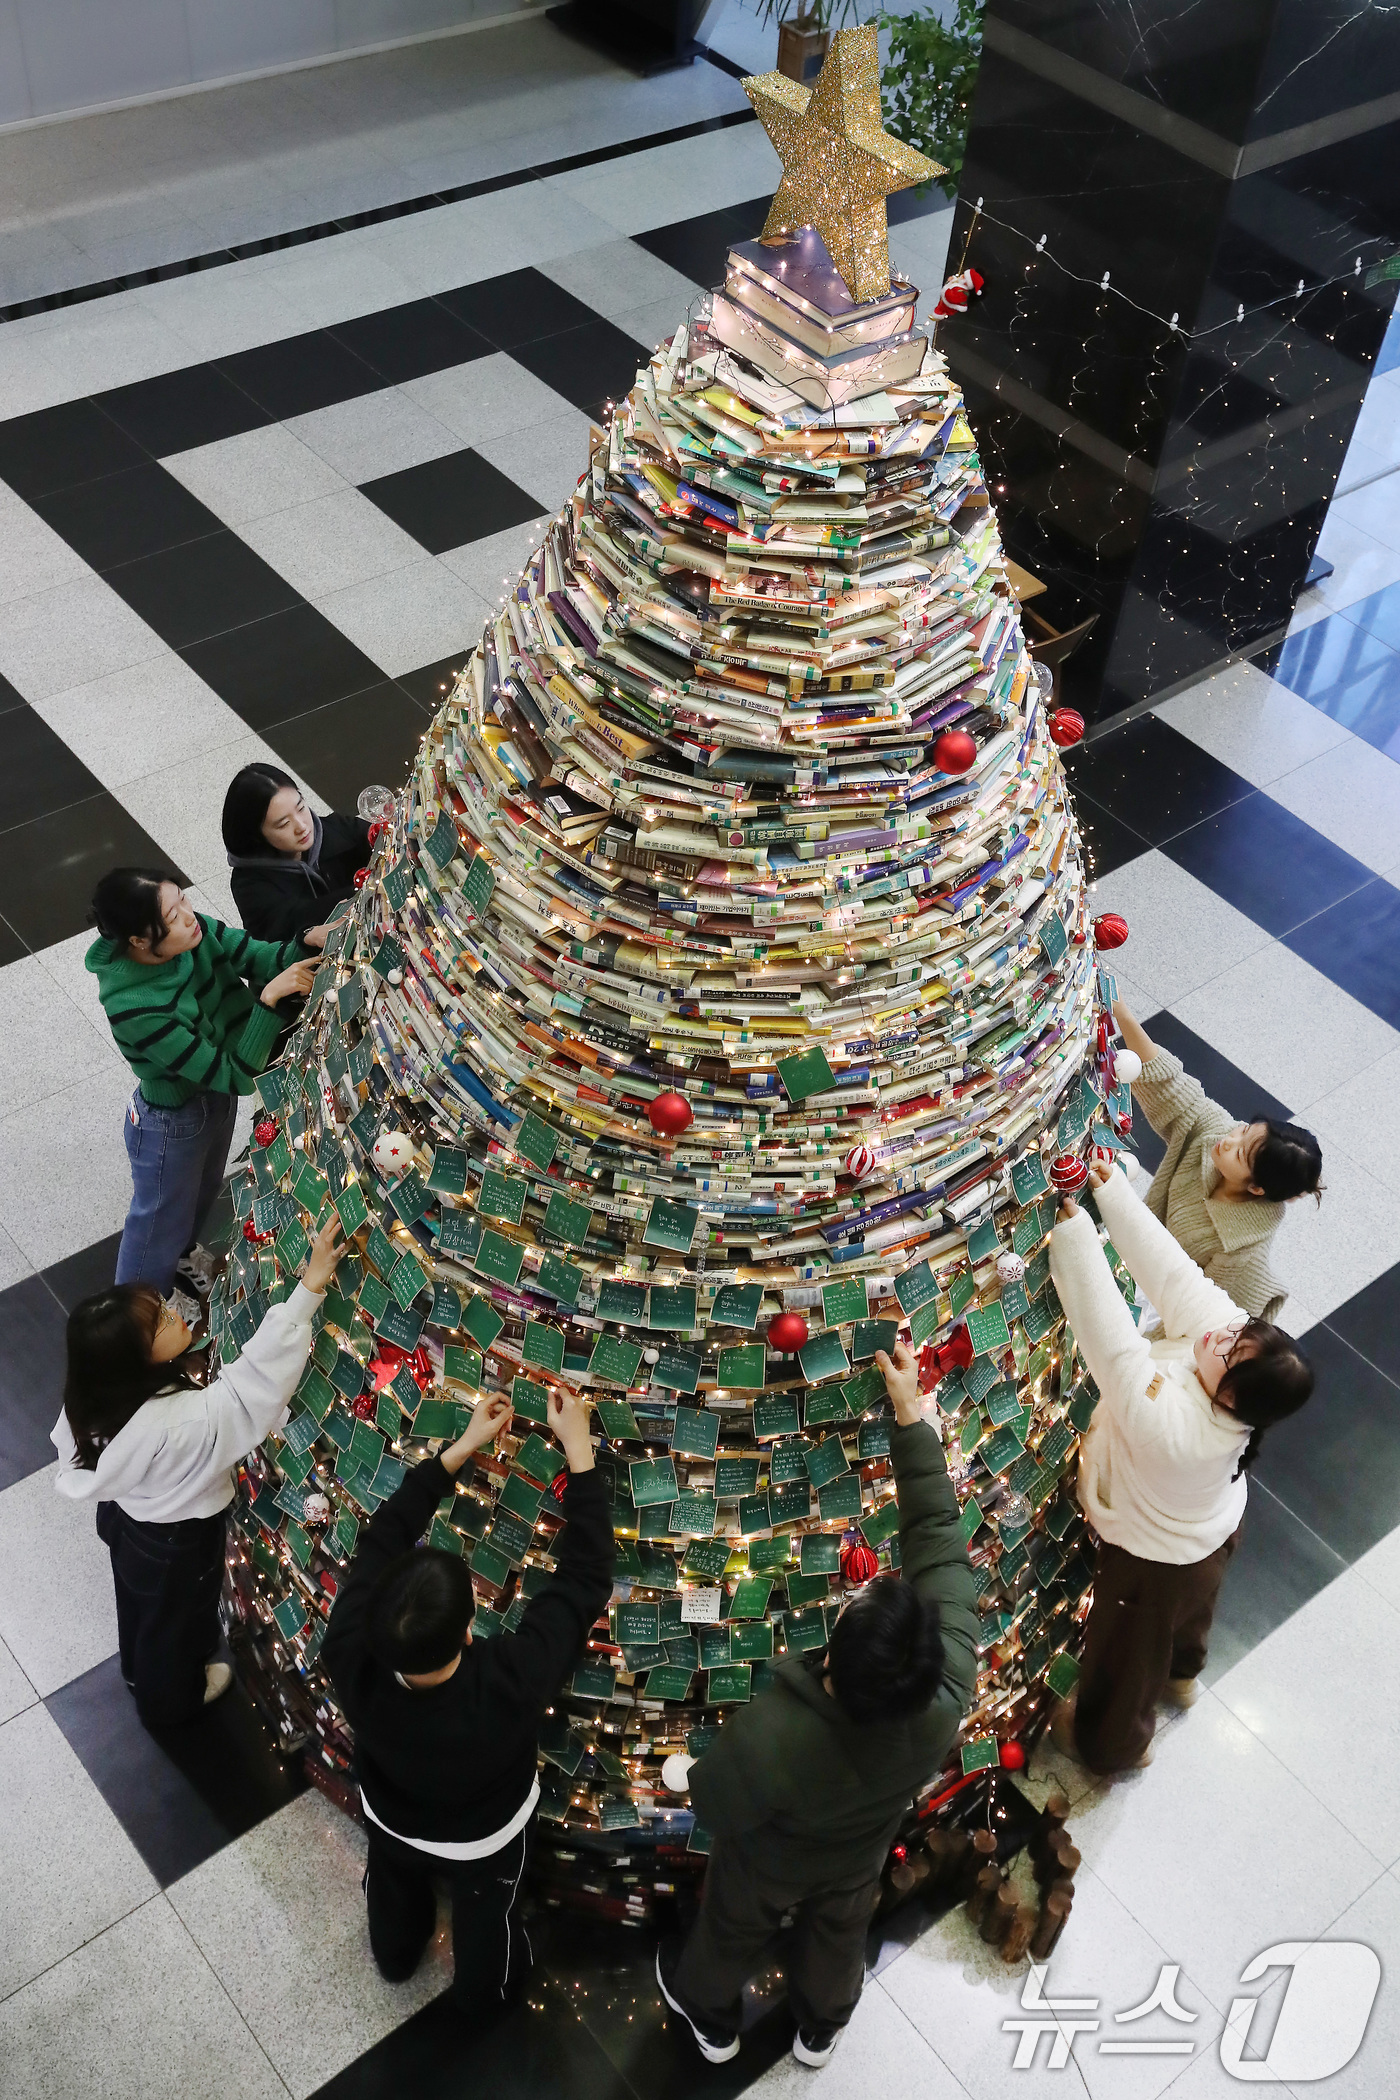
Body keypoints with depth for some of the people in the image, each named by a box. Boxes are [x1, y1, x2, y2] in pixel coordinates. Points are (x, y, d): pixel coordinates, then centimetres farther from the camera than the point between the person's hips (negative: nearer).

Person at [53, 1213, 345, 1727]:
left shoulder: (93, 1397, -26)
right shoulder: (181, 1422, -48)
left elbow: (72, 1461, -7)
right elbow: (260, 1376, -49)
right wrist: (310, 1288, -53)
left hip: (122, 1518, 5)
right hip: (176, 1545, -5)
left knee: (137, 1606, 35)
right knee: (173, 1623, 27)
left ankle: (138, 1669, 66)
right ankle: (169, 1701, 57)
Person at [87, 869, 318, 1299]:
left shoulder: (193, 932, -23)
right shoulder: (135, 1010, -40)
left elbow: (257, 956, -17)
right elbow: (235, 1076, -36)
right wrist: (268, 998, -42)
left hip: (216, 1099, 7)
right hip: (172, 1127, -7)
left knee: (203, 1190, 35)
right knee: (159, 1228, 21)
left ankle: (184, 1254, 67)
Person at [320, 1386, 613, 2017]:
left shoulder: (350, 1659, -43)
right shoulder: (508, 1683, -50)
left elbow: (381, 1540, -28)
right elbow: (586, 1575, -39)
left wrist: (462, 1448, -23)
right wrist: (579, 1449, -32)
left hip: (390, 1822, 2)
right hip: (485, 1840, -2)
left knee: (395, 1897, 36)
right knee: (484, 1919, 32)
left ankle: (395, 1956, 68)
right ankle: (483, 1991, 63)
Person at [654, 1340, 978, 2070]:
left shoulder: (768, 1737, -49)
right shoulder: (950, 1693, -43)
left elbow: (717, 1808, -26)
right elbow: (937, 1541, -36)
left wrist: (683, 1775, -3)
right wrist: (910, 1415, -34)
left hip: (766, 1865, -2)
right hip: (854, 1863, 2)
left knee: (732, 1937, 33)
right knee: (836, 1939, 35)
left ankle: (710, 2019, 64)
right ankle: (819, 2030, 66)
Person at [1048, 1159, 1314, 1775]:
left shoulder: (1170, 1424, -50)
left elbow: (1110, 1338, -52)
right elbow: (1169, 1266, -31)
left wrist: (1073, 1228, -52)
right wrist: (1111, 1190, -37)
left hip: (1155, 1562, -6)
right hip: (1213, 1530, 6)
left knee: (1124, 1655, 26)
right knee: (1190, 1612, 39)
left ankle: (1113, 1744, 56)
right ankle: (1182, 1674, 71)